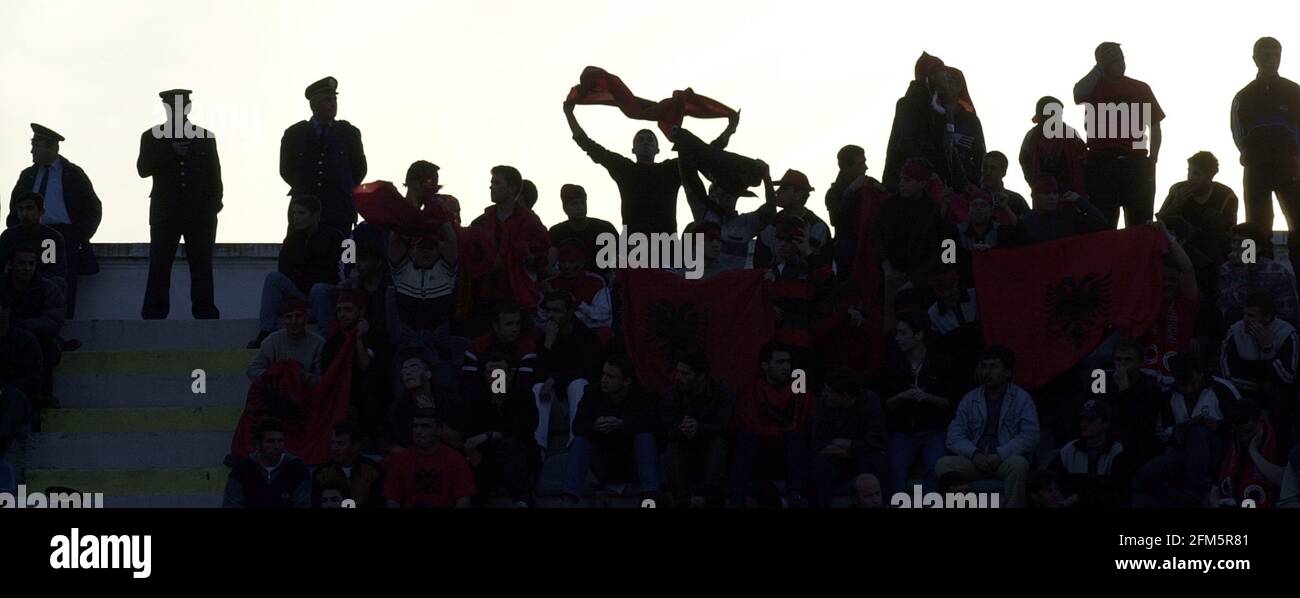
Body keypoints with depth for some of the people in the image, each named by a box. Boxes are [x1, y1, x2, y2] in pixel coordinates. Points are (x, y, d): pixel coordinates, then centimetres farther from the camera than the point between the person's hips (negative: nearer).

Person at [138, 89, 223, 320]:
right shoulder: (152, 137, 10)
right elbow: (143, 169, -2)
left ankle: (205, 314, 0)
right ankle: (154, 316, -3)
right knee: (159, 268, -4)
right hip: (165, 213, -1)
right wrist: (171, 153, -11)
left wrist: (213, 206, 1)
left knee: (202, 267, -1)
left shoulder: (205, 137, 12)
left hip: (199, 214, 1)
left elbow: (214, 176, 11)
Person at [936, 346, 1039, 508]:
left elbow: (1029, 436, -6)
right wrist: (975, 454, -14)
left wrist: (999, 455, -17)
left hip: (1006, 459, -3)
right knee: (943, 464, -25)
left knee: (1018, 464, -37)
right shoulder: (970, 399, 15)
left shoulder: (1022, 399, 6)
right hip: (975, 460, 3)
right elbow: (955, 435, 6)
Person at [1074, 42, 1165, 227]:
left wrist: (1152, 160, 2)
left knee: (1140, 225, 1)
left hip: (1136, 163, 2)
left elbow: (1155, 125, 13)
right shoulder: (1093, 86, 8)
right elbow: (1078, 95, -16)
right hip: (1101, 163, -2)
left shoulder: (1140, 88, 12)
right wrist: (1099, 68, -7)